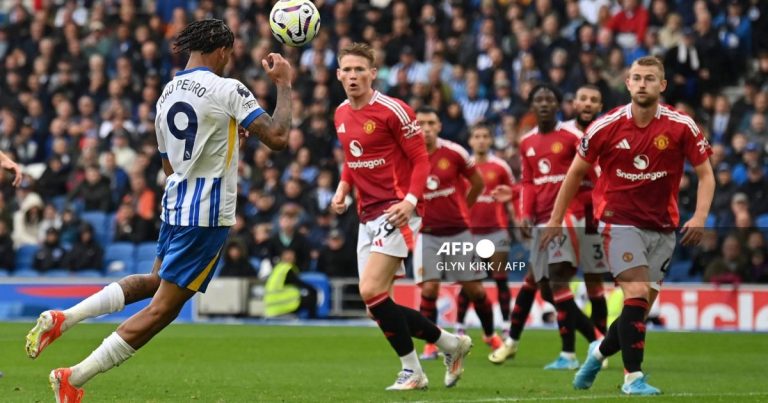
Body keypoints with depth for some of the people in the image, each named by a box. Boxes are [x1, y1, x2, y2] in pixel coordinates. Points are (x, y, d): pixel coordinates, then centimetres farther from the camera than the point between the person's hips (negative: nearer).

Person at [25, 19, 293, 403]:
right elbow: (277, 137, -19)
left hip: (175, 206, 8)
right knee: (162, 309, -3)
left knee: (154, 281, 30)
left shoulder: (166, 94, 10)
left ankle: (60, 319, 15)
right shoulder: (227, 89, -13)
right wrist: (283, 84, -7)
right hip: (207, 215, -8)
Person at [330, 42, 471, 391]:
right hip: (367, 215, 8)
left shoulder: (393, 111, -12)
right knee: (376, 306, 4)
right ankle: (451, 343, 21)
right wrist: (342, 189, 8)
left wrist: (410, 200, -23)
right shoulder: (341, 115, 11)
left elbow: (421, 159, -10)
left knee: (372, 292, -20)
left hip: (396, 213, -8)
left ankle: (412, 371, -5)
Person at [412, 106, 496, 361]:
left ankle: (490, 335, 27)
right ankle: (431, 344, 1)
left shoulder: (454, 153, -8)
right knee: (429, 289, -12)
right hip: (427, 234, 0)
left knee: (474, 289, 6)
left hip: (459, 232, 0)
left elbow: (477, 183, 7)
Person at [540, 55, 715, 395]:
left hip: (663, 227, 3)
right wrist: (556, 219, 7)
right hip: (619, 221, -3)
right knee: (637, 295, -19)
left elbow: (705, 175, 0)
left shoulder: (682, 126, -6)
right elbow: (577, 171, 6)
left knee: (641, 308, 6)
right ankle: (633, 377, -12)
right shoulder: (606, 127, -7)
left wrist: (700, 216, -16)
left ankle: (601, 351, 34)